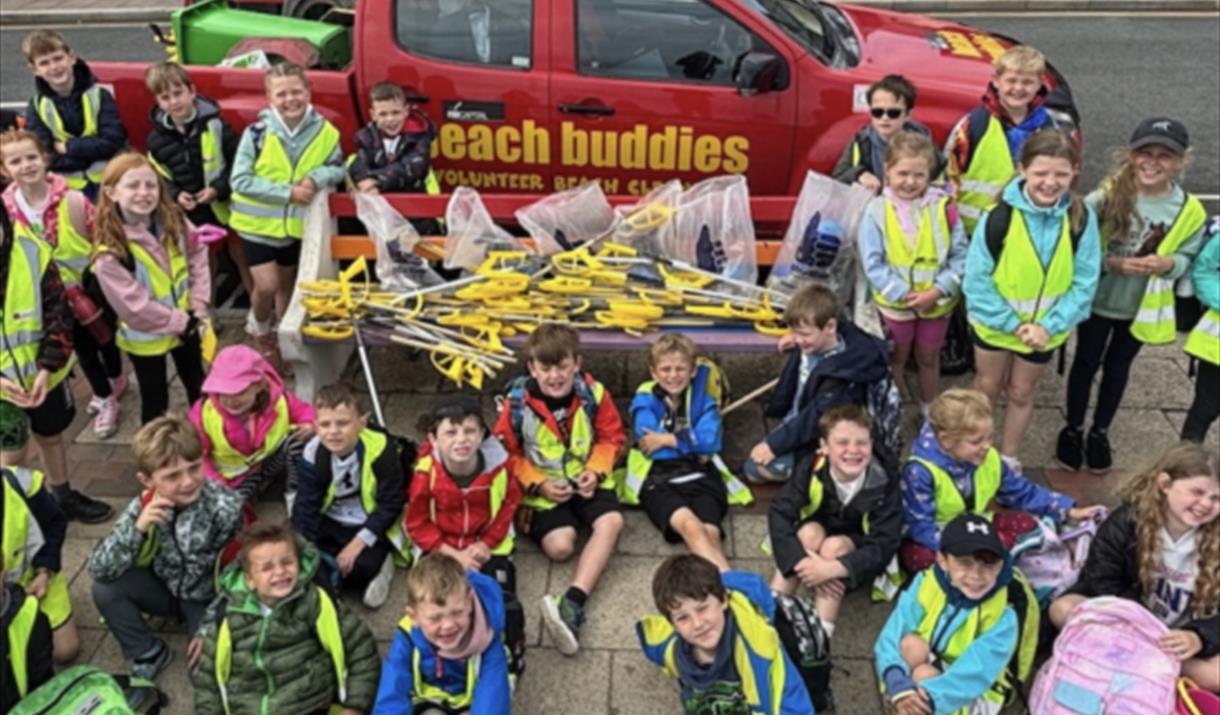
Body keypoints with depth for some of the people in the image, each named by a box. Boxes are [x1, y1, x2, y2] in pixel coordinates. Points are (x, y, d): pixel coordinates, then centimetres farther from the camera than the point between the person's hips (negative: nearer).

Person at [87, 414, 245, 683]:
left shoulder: (226, 507, -28)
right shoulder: (144, 507, -17)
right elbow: (99, 570, -21)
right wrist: (137, 528, -36)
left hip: (210, 599, -4)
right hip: (166, 589, 4)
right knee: (105, 589, -18)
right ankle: (149, 653, 1)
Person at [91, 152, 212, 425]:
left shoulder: (173, 221, -11)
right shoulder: (109, 252, -28)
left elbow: (198, 256, 0)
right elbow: (135, 306, -25)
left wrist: (198, 304, -12)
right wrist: (182, 321, -20)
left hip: (188, 324, 5)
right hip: (145, 338, -5)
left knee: (197, 385, 25)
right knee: (155, 402, 12)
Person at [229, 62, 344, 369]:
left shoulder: (324, 132, -11)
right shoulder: (257, 132, -19)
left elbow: (339, 169, 1)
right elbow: (239, 180, -19)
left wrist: (318, 177, -22)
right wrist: (287, 192, -25)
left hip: (296, 224, 3)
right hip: (258, 224, -3)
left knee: (286, 284, 19)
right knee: (266, 285, -9)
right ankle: (259, 329, 23)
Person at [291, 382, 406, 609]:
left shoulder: (380, 450, -23)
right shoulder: (312, 454, -15)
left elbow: (390, 505, -17)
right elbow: (306, 507, -9)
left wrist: (358, 543, -22)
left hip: (371, 526, -3)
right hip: (330, 523, 4)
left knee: (362, 566, -28)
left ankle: (379, 566, 4)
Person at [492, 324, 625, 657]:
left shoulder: (593, 393, -9)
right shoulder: (518, 403, -14)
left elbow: (611, 438, 4)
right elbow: (506, 454, -4)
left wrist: (596, 470, -14)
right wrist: (538, 484, -16)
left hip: (587, 480, 1)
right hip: (543, 489, -1)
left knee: (611, 522, -27)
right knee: (560, 546, -28)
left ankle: (573, 603, -37)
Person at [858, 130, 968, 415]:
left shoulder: (943, 207, -10)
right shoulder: (877, 210, -14)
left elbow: (960, 256, -8)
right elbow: (873, 264, -15)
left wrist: (938, 290, -19)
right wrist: (903, 294, -21)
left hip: (937, 302, 1)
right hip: (895, 303, -1)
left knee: (929, 359, 22)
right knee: (896, 360, 19)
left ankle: (931, 413, 41)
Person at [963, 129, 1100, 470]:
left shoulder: (1082, 218, -17)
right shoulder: (1000, 215, -24)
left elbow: (1084, 282, -11)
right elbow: (976, 279, -18)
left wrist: (1049, 325, -18)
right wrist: (1010, 322, -19)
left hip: (1045, 327, 2)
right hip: (994, 323, -2)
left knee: (1021, 392, 18)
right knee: (987, 386, 18)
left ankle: (1009, 460, 37)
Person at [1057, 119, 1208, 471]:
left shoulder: (1189, 210, -13)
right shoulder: (1106, 196, -20)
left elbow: (1187, 258, -2)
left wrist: (1167, 263, -25)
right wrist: (1111, 262, -30)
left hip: (1143, 307, 2)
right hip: (1098, 300, -2)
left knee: (1117, 368, 19)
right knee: (1086, 363, 14)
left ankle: (1099, 433, 37)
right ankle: (1073, 429, 33)